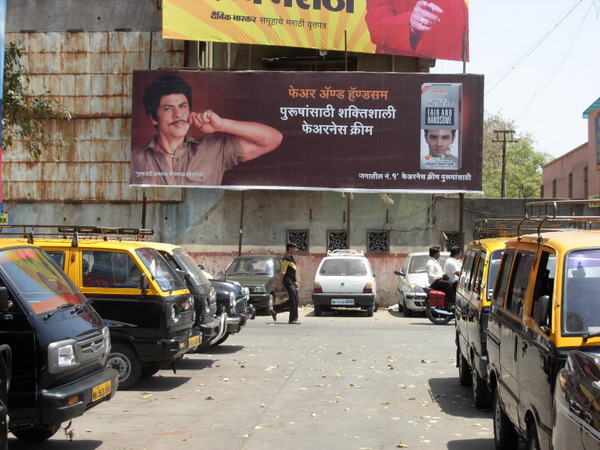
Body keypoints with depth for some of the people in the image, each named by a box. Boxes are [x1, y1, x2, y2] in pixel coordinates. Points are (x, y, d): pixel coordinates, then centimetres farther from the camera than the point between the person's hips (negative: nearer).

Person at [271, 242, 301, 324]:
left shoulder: (291, 258, 20)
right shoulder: (287, 258, -10)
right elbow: (283, 271, -14)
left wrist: (295, 282, 23)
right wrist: (280, 282, -17)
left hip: (291, 281, 10)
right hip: (288, 281, -10)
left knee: (292, 300, 9)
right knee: (294, 300, -11)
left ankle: (274, 309, 17)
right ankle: (293, 319, -7)